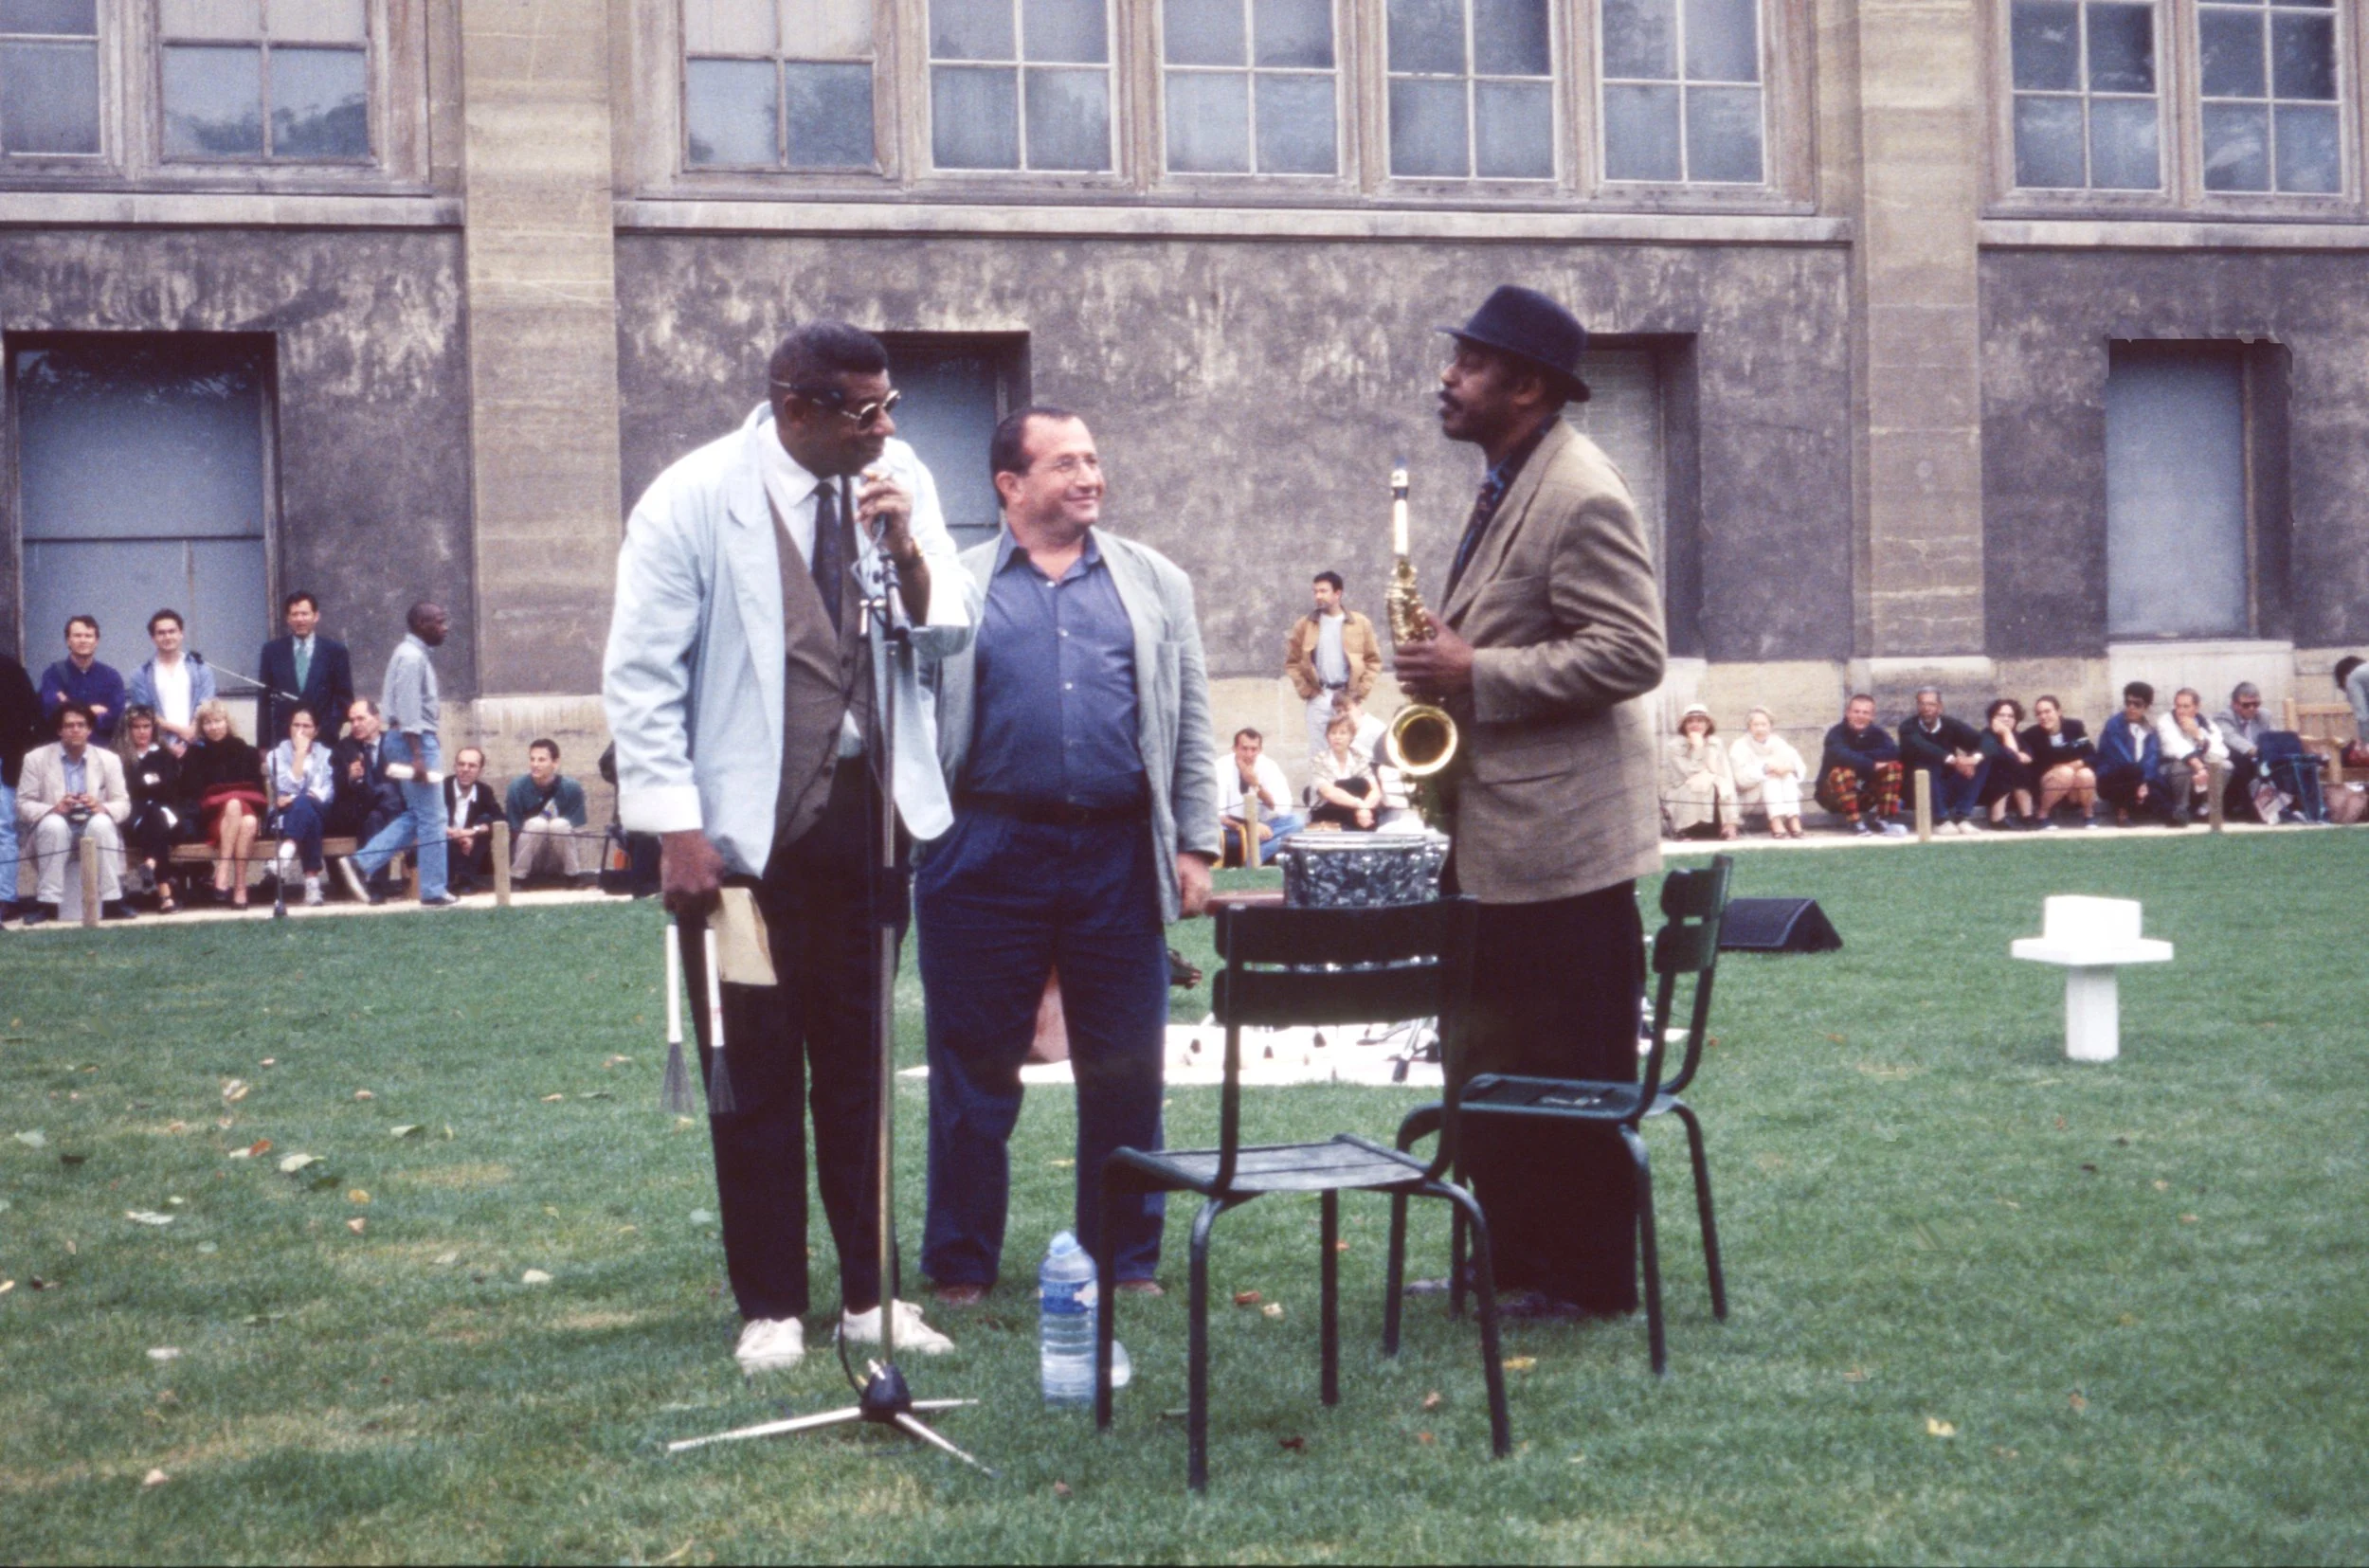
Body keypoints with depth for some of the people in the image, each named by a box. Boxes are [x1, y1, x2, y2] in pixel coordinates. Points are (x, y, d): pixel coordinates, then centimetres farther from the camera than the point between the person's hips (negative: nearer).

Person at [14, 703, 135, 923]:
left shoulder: (109, 759, 4)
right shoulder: (36, 758, 1)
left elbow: (124, 805, 1)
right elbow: (23, 804, -3)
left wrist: (102, 808, -23)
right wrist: (53, 809, -24)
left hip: (94, 830, 1)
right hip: (54, 830, -1)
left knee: (102, 822, -33)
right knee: (54, 824, -35)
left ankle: (111, 901, -31)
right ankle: (48, 903, -31)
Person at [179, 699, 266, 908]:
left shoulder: (246, 752, 16)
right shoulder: (195, 755, 11)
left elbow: (258, 791, 15)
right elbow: (190, 795, 4)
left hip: (248, 813, 1)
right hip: (210, 819, -1)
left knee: (249, 822, -36)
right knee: (233, 804, -36)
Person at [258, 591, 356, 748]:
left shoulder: (335, 651, 4)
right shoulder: (272, 650, 8)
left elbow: (344, 697, 5)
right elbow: (264, 698, 8)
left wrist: (331, 731, -8)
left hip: (323, 737, -1)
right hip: (283, 736, 1)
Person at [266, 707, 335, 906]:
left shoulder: (325, 754, 16)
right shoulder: (279, 753, 12)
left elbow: (327, 792, 2)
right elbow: (289, 787, -5)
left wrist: (296, 799, -14)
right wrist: (300, 753, -6)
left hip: (319, 812, 1)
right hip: (285, 816, -1)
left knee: (303, 804, -36)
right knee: (308, 817, -38)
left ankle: (286, 851, -52)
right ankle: (312, 882, -50)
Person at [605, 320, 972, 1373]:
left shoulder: (899, 480, 3)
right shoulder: (693, 501, -10)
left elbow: (946, 636, 3)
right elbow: (641, 676, -9)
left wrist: (903, 547, -16)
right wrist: (676, 827, -14)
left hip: (870, 810, 4)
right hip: (743, 827, -4)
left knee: (861, 1066, 10)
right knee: (756, 1075, 3)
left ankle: (869, 1293, 19)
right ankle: (770, 1307, 14)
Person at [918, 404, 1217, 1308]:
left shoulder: (1154, 584, 13)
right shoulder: (954, 587, 8)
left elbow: (1191, 727, 13)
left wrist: (1195, 846, 5)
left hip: (1118, 853, 1)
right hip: (988, 853, -1)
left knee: (1125, 1072, 5)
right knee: (976, 1071, 4)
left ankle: (1126, 1260, 17)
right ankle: (961, 1264, 15)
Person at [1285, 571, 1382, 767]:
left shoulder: (1360, 623, 2)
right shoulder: (1304, 625, 4)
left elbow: (1373, 659, 5)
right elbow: (1292, 661, 8)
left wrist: (1361, 690, -3)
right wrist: (1304, 689, -1)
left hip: (1348, 697, 0)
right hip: (1318, 697, 1)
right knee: (1317, 755, 1)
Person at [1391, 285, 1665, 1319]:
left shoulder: (1582, 498, -16)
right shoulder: (1506, 486, 15)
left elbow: (1631, 652, -22)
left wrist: (1477, 675, -21)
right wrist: (1448, 658, 9)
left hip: (1557, 838, -10)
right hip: (1493, 828, 10)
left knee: (1573, 1077, 0)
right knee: (1493, 1068, 14)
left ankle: (1590, 1282, 10)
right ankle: (1510, 1259, 24)